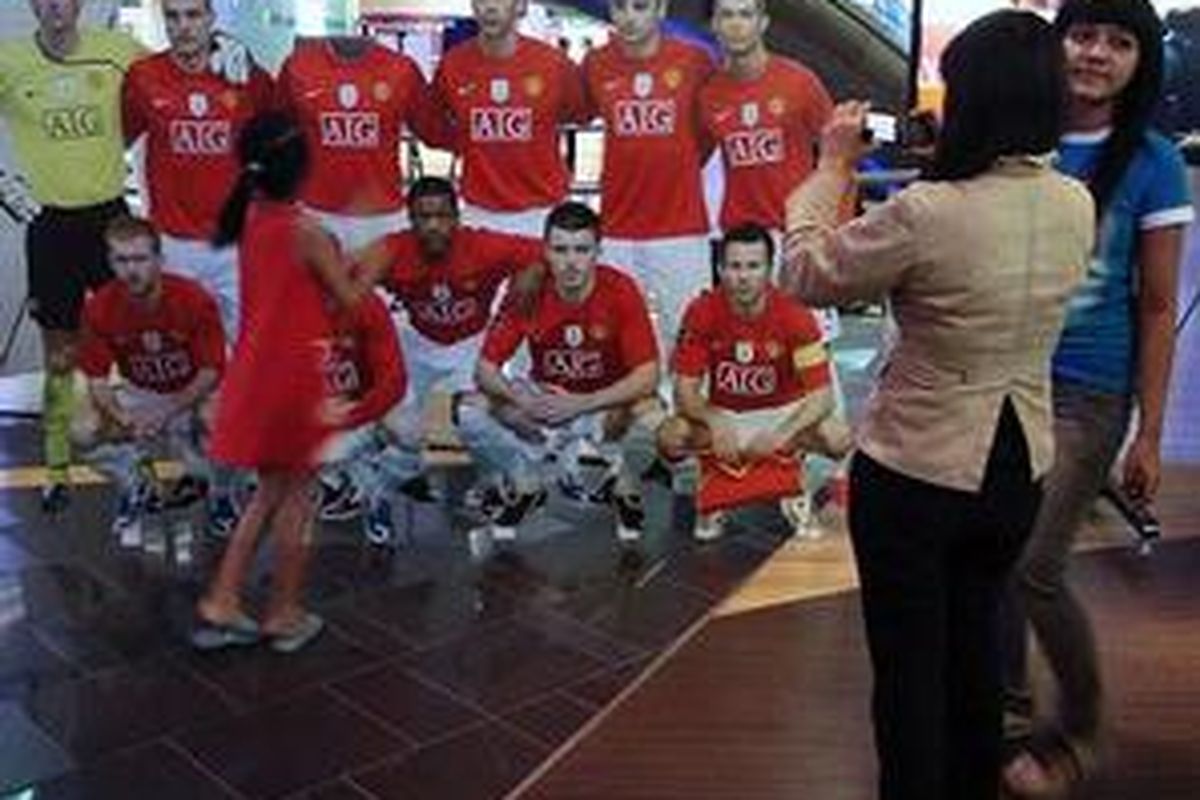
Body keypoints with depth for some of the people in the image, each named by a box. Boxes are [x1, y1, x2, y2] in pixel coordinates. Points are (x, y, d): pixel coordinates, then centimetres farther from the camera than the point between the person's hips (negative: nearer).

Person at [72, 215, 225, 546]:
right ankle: (136, 489, 9)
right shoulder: (100, 307, -18)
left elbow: (210, 372, -18)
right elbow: (96, 379, -12)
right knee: (83, 433, -23)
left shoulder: (194, 299, -25)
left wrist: (166, 414, -28)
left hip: (193, 392, -2)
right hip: (137, 395, 3)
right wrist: (125, 420, -30)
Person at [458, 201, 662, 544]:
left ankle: (625, 489, 2)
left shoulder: (620, 291, -19)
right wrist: (519, 399, -34)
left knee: (651, 420, -34)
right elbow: (486, 368, -12)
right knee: (471, 413, -21)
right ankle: (523, 485, 8)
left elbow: (646, 376, -23)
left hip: (609, 404, -2)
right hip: (544, 399, 2)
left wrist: (581, 404, -34)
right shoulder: (527, 293, -14)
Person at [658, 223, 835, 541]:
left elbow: (821, 395, -23)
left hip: (784, 413, -1)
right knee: (670, 436, -29)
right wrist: (716, 424, -35)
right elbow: (685, 390, -15)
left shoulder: (794, 315, -20)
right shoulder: (702, 312, -16)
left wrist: (779, 436, -39)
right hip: (724, 416, 1)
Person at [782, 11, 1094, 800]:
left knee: (909, 661, 12)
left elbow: (809, 275, -12)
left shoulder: (926, 213, -26)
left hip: (916, 476, -6)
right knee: (976, 635, 26)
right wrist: (944, 161, 9)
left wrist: (833, 166, -1)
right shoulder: (1077, 206, -6)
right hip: (1021, 468, 7)